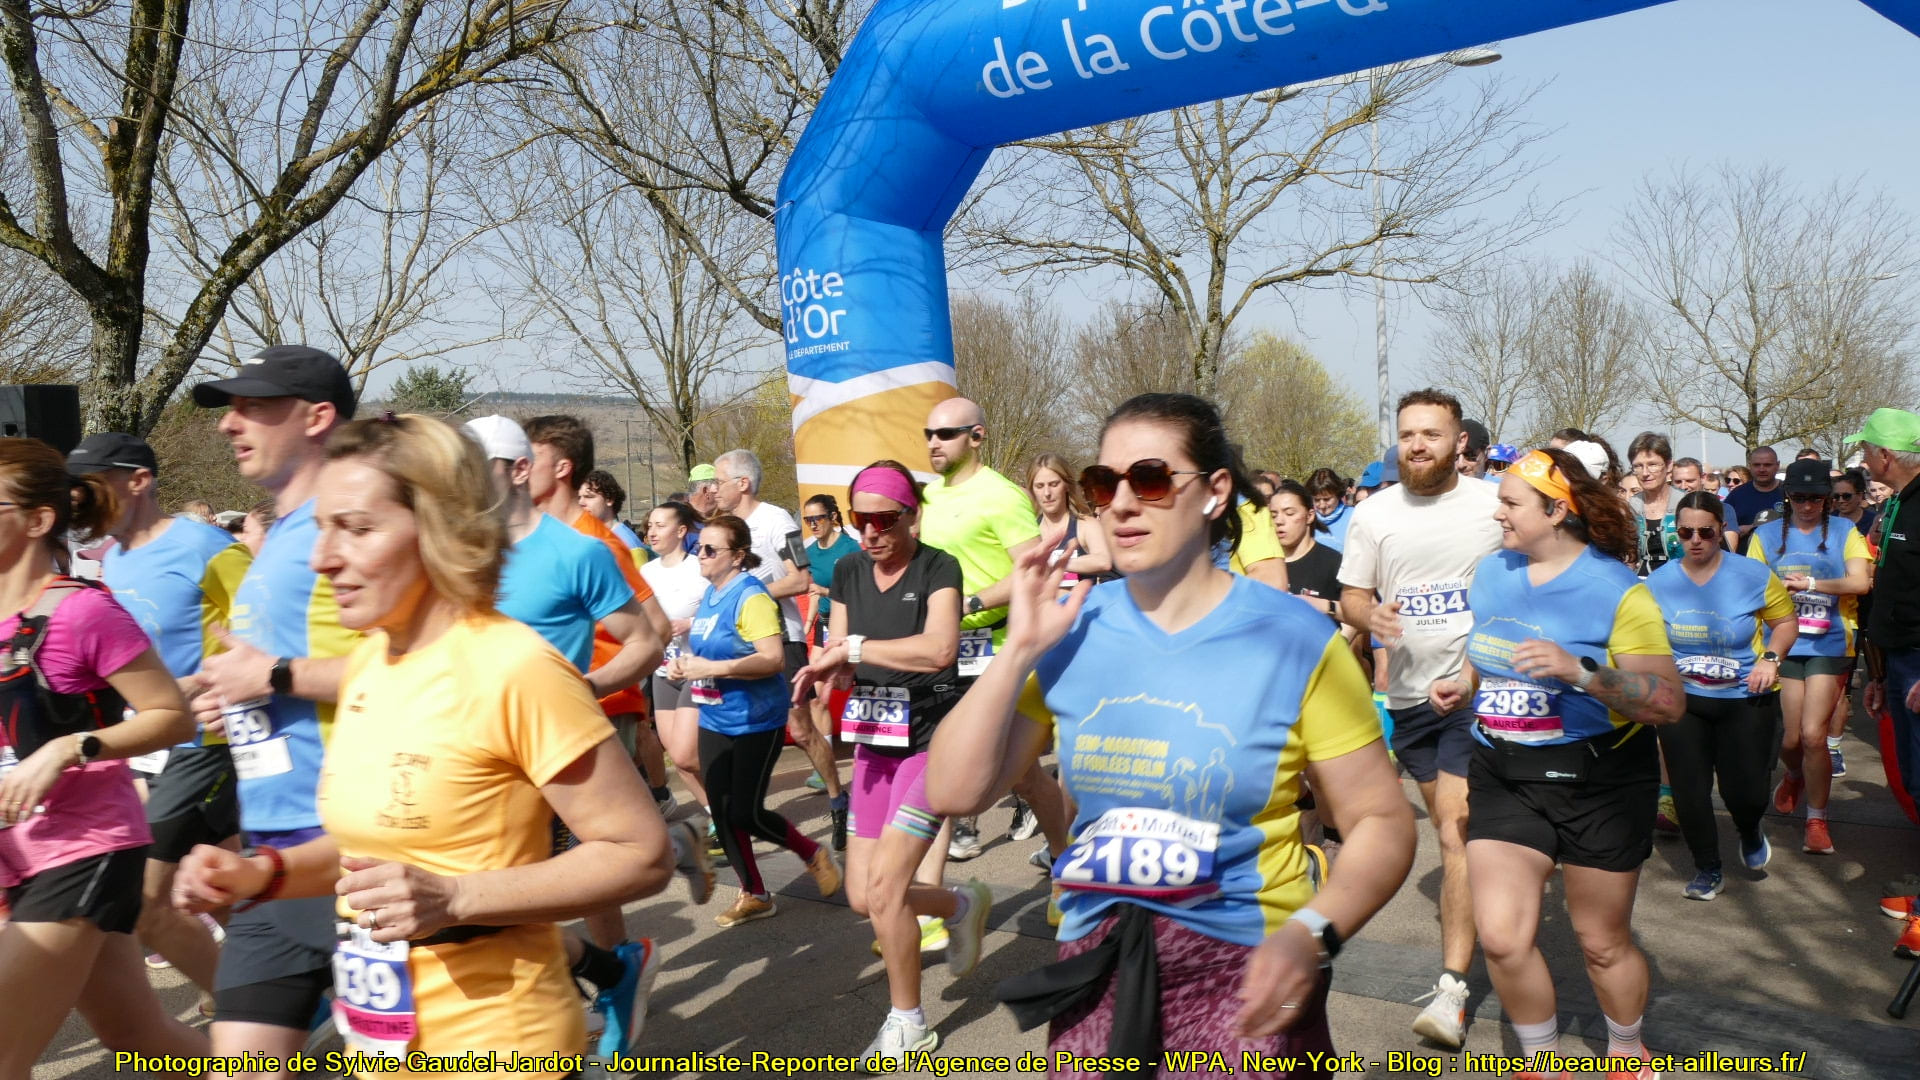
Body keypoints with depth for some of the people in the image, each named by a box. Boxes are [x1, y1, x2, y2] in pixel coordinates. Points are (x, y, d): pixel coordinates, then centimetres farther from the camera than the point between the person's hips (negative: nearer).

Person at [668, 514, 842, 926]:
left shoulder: (751, 597, -17)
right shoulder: (709, 595, 8)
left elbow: (773, 659, -25)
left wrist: (712, 669, -27)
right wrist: (684, 665, 2)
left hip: (754, 722, -8)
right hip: (714, 721, 8)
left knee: (746, 813, -5)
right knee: (723, 813, 8)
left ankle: (814, 854, 21)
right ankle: (754, 896, 23)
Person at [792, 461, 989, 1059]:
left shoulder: (937, 569, -13)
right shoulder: (848, 571, 5)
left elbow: (940, 649, -31)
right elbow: (838, 658, 6)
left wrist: (852, 648, -26)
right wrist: (826, 670, -18)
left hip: (931, 741, -6)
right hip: (873, 743, 7)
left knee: (884, 887, -11)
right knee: (862, 895, 7)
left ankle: (909, 1025, 11)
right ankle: (963, 905, 36)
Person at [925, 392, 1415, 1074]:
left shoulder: (1295, 641, -11)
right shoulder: (1073, 630, -2)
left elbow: (1381, 821, -7)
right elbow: (953, 793, -3)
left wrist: (1311, 935, -23)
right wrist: (1020, 649, -12)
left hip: (1246, 972, -3)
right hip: (1097, 969, 3)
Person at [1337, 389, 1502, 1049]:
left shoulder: (1494, 507, -5)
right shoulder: (1374, 514, 2)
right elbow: (1350, 598, 7)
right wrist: (1371, 615, -16)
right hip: (1407, 691, 4)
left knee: (1456, 831, -12)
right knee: (1448, 827, 16)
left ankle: (1452, 988, -10)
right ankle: (1481, 914, 38)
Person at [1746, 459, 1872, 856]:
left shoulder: (1844, 532, 4)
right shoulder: (1766, 535, 7)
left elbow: (1860, 582, -9)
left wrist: (1808, 583, -15)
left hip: (1829, 645, -1)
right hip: (1782, 644, 2)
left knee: (1813, 735, -9)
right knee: (1791, 738, 2)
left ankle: (1817, 819, 10)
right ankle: (1795, 775, 40)